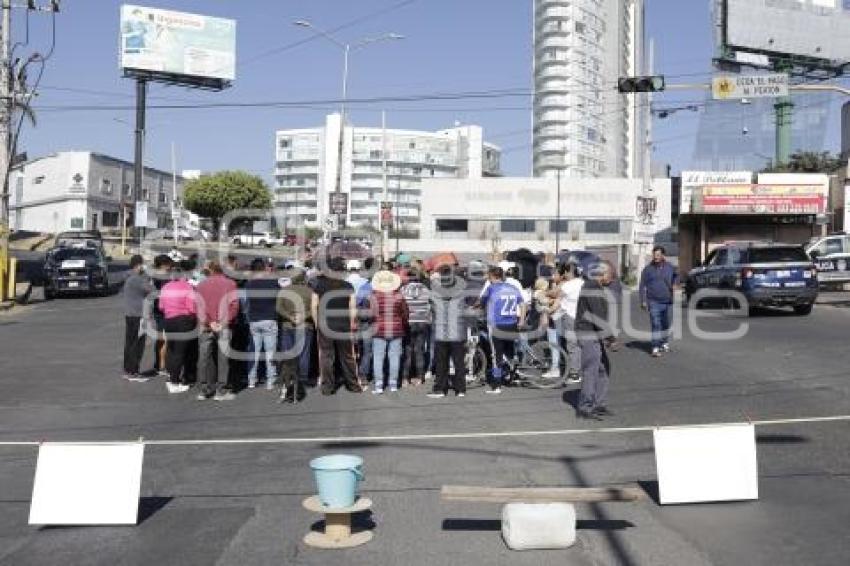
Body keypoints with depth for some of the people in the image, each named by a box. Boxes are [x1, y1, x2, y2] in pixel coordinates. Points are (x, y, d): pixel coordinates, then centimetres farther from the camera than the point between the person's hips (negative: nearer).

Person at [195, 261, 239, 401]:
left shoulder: (201, 285, 8)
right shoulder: (229, 284, 2)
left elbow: (198, 305, -4)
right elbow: (234, 305, -10)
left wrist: (208, 322, -7)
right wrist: (226, 321, -5)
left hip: (206, 326, 2)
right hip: (223, 326, -2)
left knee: (204, 357, 8)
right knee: (223, 357, 1)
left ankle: (205, 390, 10)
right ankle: (221, 390, 1)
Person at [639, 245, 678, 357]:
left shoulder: (670, 267, 5)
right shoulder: (648, 269, -1)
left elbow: (676, 276, 26)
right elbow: (642, 286, 0)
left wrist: (675, 283, 3)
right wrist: (643, 301, -6)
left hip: (667, 302, 3)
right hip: (654, 302, -3)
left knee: (666, 324, 14)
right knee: (656, 325, -10)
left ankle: (665, 343, 34)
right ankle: (655, 348, -11)